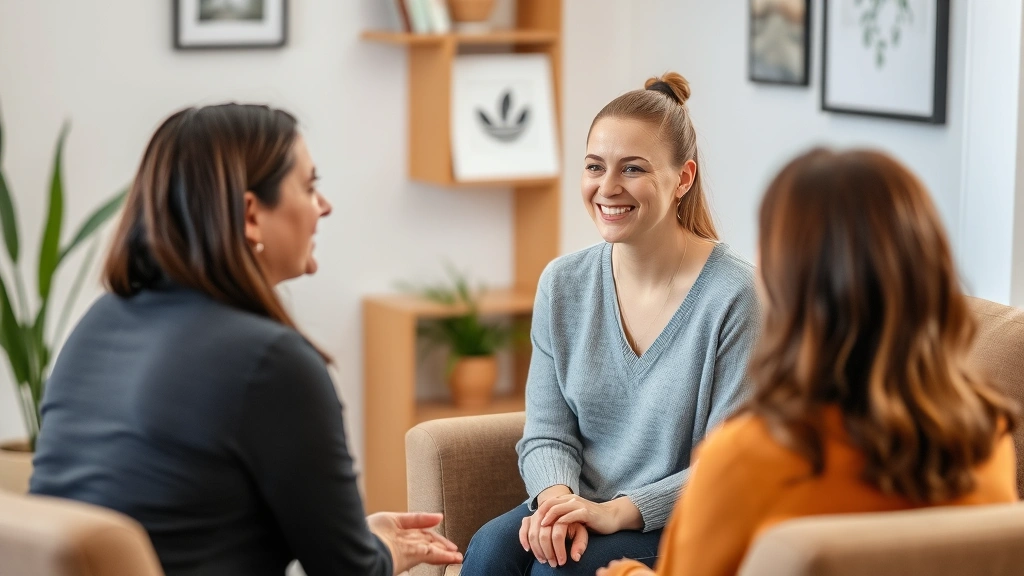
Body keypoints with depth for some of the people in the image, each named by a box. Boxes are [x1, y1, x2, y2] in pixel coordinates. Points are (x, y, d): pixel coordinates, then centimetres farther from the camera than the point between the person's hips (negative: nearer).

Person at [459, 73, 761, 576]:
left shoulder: (734, 295, -12)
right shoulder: (562, 284, 4)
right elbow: (547, 435, 5)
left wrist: (619, 511, -22)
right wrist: (557, 497, -17)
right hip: (583, 508, 4)